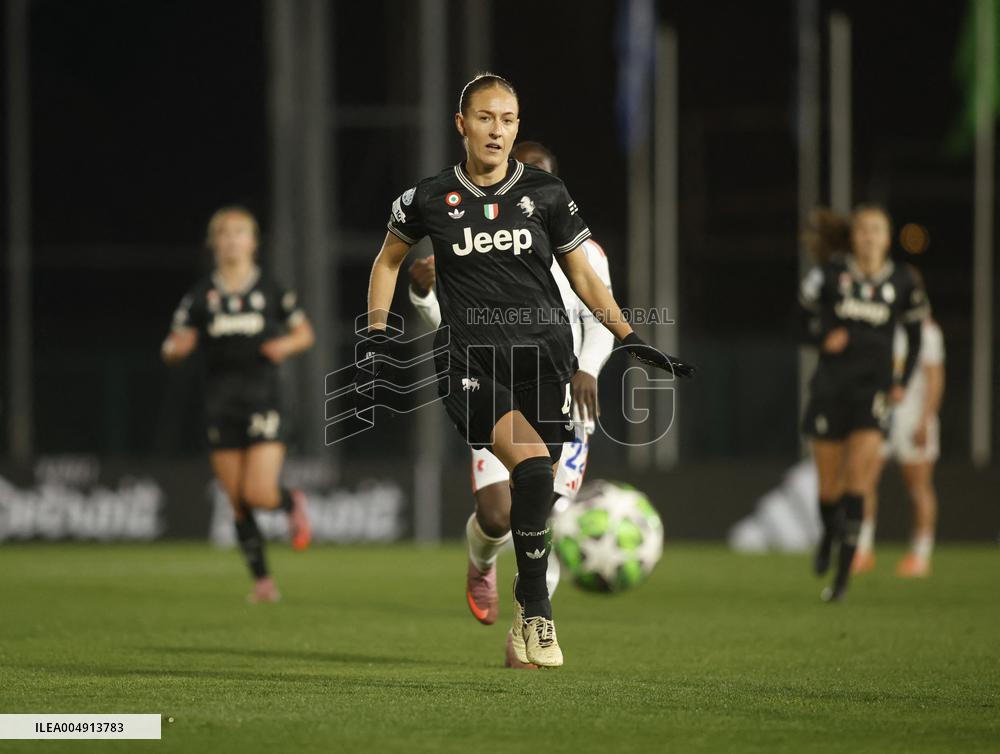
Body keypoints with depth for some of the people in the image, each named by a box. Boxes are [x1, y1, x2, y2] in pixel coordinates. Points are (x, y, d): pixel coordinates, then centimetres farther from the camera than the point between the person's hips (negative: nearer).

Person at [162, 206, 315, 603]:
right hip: (221, 403, 2)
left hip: (263, 401, -2)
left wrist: (287, 344, -9)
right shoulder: (201, 295, 4)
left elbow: (305, 332, 12)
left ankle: (292, 502, 21)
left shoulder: (271, 290, 2)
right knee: (238, 503, 2)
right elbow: (175, 347, 5)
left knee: (259, 493, -15)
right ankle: (262, 580, 14)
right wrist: (176, 347, -18)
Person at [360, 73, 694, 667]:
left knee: (537, 491, -3)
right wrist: (377, 339, 14)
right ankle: (536, 608, -13)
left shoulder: (546, 194, 7)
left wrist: (632, 340, 8)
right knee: (532, 465, -25)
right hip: (471, 360, -2)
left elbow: (583, 275, 16)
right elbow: (389, 260, 22)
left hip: (543, 353, 2)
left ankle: (526, 617, 16)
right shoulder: (431, 199, 5)